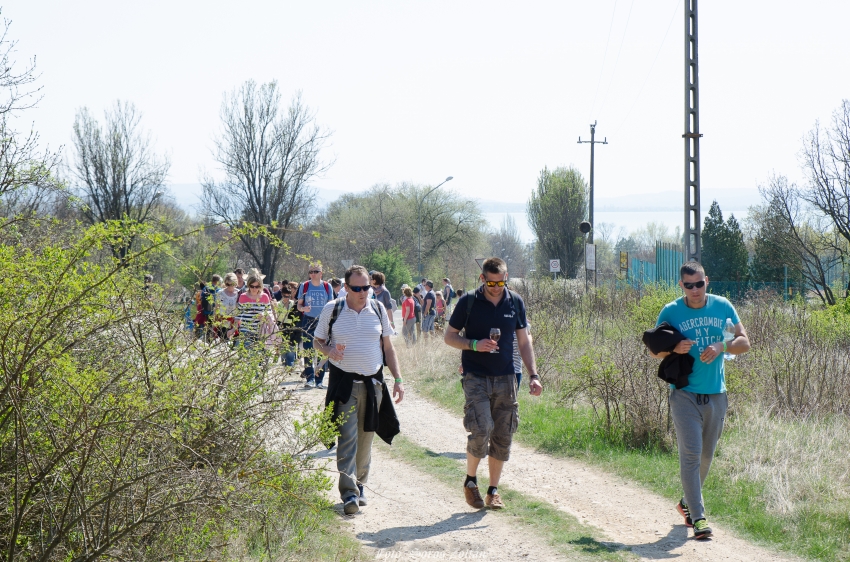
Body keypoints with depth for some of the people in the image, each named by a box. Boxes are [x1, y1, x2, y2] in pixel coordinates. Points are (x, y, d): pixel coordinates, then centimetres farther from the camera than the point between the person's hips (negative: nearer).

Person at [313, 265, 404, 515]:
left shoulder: (378, 309, 7)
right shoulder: (332, 310, -1)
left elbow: (388, 347, 12)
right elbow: (318, 341, 8)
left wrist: (397, 379, 6)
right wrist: (330, 351, -15)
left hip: (373, 382, 3)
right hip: (344, 382, -3)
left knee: (365, 437, 9)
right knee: (347, 437, -11)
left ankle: (360, 485, 23)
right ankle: (349, 492, -14)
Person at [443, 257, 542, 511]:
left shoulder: (515, 302, 6)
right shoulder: (468, 302, -3)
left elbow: (523, 342, 12)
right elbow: (449, 336, 3)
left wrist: (533, 375, 4)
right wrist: (474, 345, -14)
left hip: (505, 378, 3)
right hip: (475, 377, -3)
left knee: (503, 437, 4)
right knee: (481, 430, -17)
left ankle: (493, 490, 17)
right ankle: (470, 480, 6)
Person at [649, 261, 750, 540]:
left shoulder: (722, 307, 3)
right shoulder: (671, 311, -3)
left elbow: (744, 342, 5)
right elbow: (654, 351, 3)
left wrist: (721, 346, -15)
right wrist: (674, 348, -18)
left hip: (716, 394, 3)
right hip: (684, 393, -3)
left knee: (706, 455, 13)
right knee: (690, 453, -12)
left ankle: (687, 502, 34)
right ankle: (698, 516, -11)